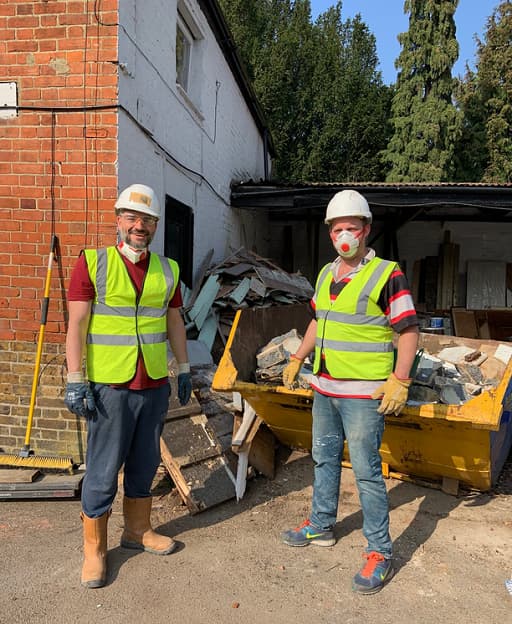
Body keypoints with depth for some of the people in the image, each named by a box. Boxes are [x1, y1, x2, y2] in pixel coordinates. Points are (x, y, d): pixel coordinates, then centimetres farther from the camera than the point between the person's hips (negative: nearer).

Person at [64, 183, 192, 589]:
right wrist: (75, 380, -13)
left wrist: (184, 369, 13)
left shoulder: (167, 269, 6)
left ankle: (138, 530, 35)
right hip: (109, 385, -4)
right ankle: (94, 549, 22)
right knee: (103, 470, 5)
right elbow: (77, 324, -9)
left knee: (145, 463, 16)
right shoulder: (93, 263, -6)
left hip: (156, 384, 5)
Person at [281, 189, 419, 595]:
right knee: (324, 458, 19)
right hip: (324, 388, 7)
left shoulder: (387, 275, -11)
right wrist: (298, 358, 20)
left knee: (366, 470, -1)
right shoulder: (326, 273, 10)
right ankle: (321, 526, 37)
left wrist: (400, 382, -19)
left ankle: (380, 553, 15)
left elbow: (409, 331, -12)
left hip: (364, 394, -7)